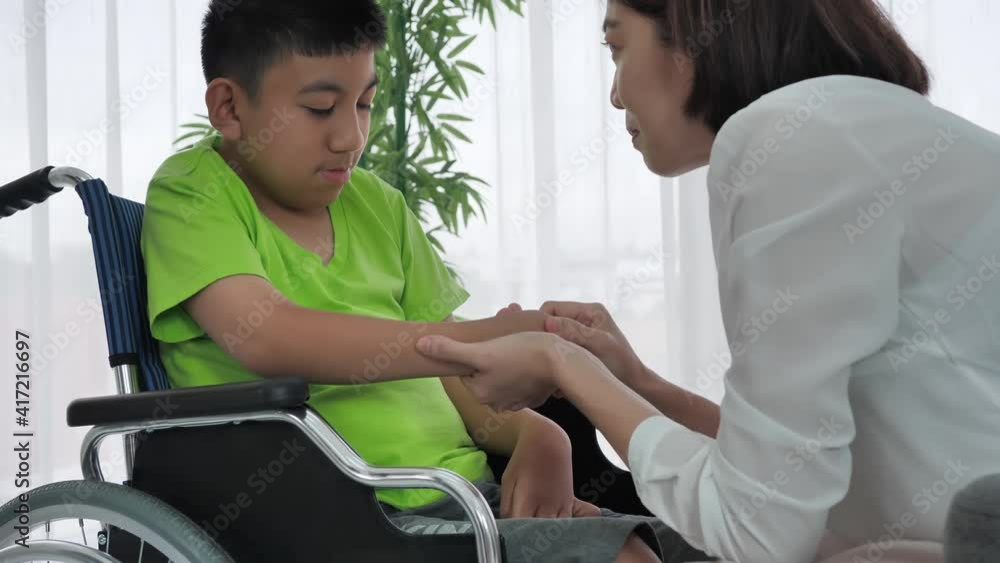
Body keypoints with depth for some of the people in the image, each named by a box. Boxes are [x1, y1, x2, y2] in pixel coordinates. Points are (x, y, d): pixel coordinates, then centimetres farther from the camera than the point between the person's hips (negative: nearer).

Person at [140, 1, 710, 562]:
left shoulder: (377, 205, 16)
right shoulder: (192, 195, -3)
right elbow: (265, 338, -22)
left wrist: (535, 435, -4)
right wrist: (484, 340, -27)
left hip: (474, 494, 7)